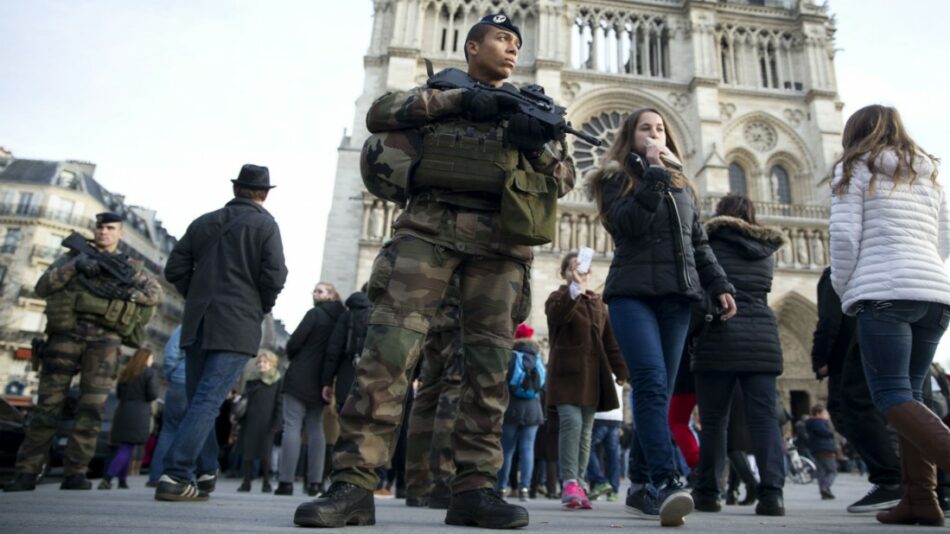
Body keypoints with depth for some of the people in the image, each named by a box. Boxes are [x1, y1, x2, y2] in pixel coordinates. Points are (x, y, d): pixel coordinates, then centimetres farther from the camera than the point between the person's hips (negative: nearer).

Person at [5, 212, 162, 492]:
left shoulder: (130, 266, 19)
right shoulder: (74, 255, 18)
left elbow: (155, 293, 6)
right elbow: (42, 287, 3)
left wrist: (127, 293, -12)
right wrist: (75, 265, -10)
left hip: (105, 339, 0)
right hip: (67, 333, 0)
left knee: (92, 407, -6)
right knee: (48, 405, -2)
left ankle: (74, 473, -2)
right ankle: (26, 473, 2)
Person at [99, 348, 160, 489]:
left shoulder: (125, 373, 17)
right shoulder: (150, 373, -3)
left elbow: (118, 394, 18)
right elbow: (153, 394, -10)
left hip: (122, 412, 7)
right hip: (138, 414, -6)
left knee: (125, 448, 14)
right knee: (127, 448, -6)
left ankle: (122, 480, 14)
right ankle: (106, 479, -16)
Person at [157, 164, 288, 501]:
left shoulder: (204, 222, 12)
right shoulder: (264, 225, -1)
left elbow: (175, 269, 10)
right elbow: (275, 276, -11)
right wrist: (262, 307, 5)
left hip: (197, 323, 5)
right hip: (237, 326, -5)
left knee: (198, 400, 14)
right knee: (208, 401, -5)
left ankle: (204, 474, 21)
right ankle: (175, 476, -10)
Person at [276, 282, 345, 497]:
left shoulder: (315, 314, -7)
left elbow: (293, 343, -9)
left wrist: (294, 359, 11)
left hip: (300, 377, -5)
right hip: (321, 380, 6)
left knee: (292, 426, -3)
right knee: (316, 428, 9)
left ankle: (286, 481, -6)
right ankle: (314, 482, 6)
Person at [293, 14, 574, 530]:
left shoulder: (531, 106, 25)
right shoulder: (440, 89, 21)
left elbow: (565, 180, 17)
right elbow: (379, 114, 3)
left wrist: (538, 145, -5)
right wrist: (458, 98, -4)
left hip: (498, 238, 3)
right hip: (429, 225, -2)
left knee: (490, 362, -5)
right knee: (389, 345, -14)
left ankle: (474, 487, 1)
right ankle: (352, 483, -10)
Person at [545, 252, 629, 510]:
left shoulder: (598, 303, 19)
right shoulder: (559, 297, 4)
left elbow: (609, 340, 18)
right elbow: (556, 315, -22)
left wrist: (620, 370, 11)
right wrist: (575, 289, -35)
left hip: (593, 375, 5)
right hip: (567, 372, -5)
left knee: (586, 429, 6)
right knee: (571, 422, -19)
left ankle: (577, 483, 14)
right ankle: (569, 483, -15)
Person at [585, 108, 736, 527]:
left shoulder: (683, 185, 23)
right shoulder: (616, 177, 8)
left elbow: (699, 243, 22)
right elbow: (628, 223, -11)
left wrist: (720, 285, 12)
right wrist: (653, 172, -10)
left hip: (677, 296, 5)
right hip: (632, 293, -4)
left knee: (660, 389, 2)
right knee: (651, 383, -21)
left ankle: (642, 486, 9)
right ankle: (666, 482, -25)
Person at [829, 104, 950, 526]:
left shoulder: (856, 168, 4)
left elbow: (845, 235, -5)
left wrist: (843, 288, 5)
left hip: (884, 292, -7)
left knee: (891, 394, -7)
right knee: (909, 392, 11)